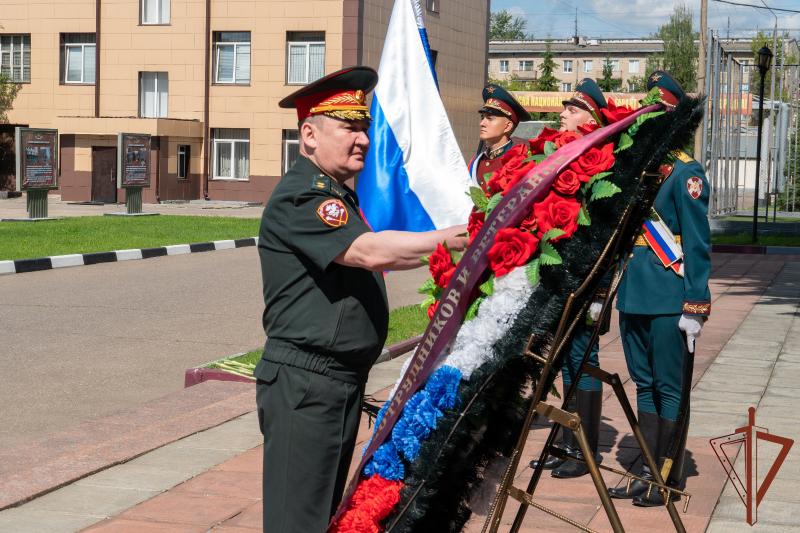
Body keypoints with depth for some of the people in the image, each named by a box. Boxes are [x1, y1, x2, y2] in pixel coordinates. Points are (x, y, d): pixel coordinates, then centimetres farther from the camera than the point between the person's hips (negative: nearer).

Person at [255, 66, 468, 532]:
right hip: (305, 383, -10)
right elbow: (371, 251, -29)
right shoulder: (299, 197, -17)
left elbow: (369, 260, 29)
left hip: (344, 379, 10)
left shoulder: (340, 195, 17)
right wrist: (460, 237, -28)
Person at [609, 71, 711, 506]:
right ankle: (647, 473, 23)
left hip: (670, 302, -7)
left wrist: (695, 306, -15)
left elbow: (697, 245, -11)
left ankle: (670, 479, 12)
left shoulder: (685, 174, -9)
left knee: (670, 390, 2)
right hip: (634, 298, 7)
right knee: (645, 386, 13)